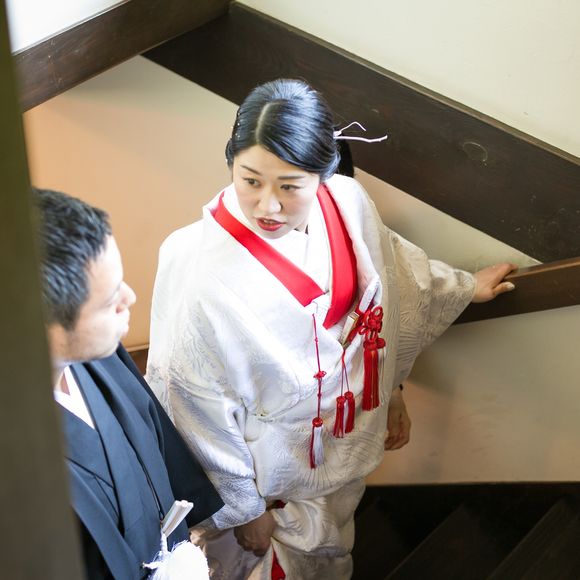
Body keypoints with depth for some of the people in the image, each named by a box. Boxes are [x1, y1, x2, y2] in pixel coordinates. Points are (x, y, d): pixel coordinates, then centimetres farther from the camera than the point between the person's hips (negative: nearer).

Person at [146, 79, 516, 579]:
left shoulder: (348, 203, -19)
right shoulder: (199, 272, -36)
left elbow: (392, 276, 5)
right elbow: (197, 410, -23)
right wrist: (243, 507, -12)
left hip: (345, 440, 5)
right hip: (269, 475, -5)